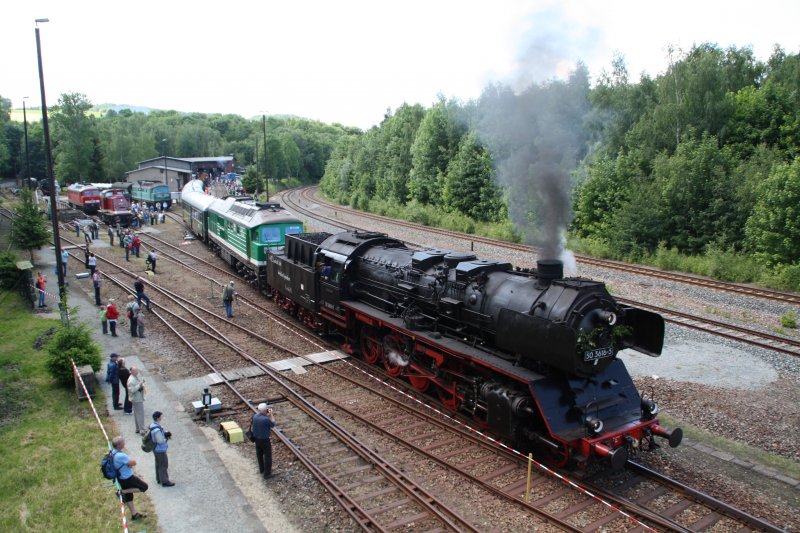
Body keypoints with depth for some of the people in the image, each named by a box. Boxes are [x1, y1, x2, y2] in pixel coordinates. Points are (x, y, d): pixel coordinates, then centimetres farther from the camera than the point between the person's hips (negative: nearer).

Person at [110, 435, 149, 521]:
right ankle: (123, 492, 0)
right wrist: (132, 461, -5)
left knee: (128, 496, 19)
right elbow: (133, 463, -24)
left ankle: (134, 514, 30)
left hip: (121, 478, 10)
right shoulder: (120, 455, -32)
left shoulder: (113, 452, 0)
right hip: (127, 479, -10)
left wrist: (129, 463, -4)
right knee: (144, 487, 3)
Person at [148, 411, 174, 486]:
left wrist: (165, 433, -1)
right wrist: (166, 438, -10)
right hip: (160, 450, -10)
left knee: (158, 464, 22)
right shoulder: (157, 429, -31)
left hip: (156, 449, 10)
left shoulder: (152, 425, -1)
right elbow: (160, 441, -26)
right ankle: (164, 481, 13)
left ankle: (159, 479, 36)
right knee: (163, 465, 3)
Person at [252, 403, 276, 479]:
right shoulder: (265, 419, -31)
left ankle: (261, 469, 44)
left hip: (257, 439, 7)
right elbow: (273, 424, -13)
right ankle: (267, 474, 18)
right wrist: (271, 414, -9)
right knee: (268, 456, 10)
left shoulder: (255, 416, -10)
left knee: (259, 455, 25)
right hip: (264, 440, -7)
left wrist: (267, 415, -3)